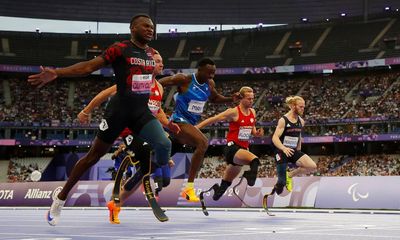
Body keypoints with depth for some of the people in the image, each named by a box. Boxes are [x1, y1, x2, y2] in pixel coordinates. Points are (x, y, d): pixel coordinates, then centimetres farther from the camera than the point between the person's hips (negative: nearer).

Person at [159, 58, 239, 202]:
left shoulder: (210, 84, 3)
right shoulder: (184, 80, -16)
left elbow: (214, 98, 23)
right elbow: (158, 84, -9)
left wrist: (231, 99, 6)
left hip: (191, 124, 9)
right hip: (179, 121, -9)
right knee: (203, 143, -29)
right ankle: (189, 188, -27)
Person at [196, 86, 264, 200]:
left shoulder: (252, 112, 11)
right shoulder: (233, 112, -10)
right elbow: (212, 120, -7)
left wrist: (257, 133, -1)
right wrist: (196, 127, -10)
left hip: (243, 148, 7)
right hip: (232, 148, -7)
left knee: (226, 182, 19)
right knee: (254, 159, -39)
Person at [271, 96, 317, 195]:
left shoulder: (301, 121, 5)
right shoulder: (283, 120, -13)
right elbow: (275, 138, -21)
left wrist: (298, 151, 21)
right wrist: (284, 148, -37)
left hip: (294, 151, 6)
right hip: (282, 152, -6)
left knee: (312, 166, -14)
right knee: (281, 182, -8)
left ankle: (290, 175, 6)